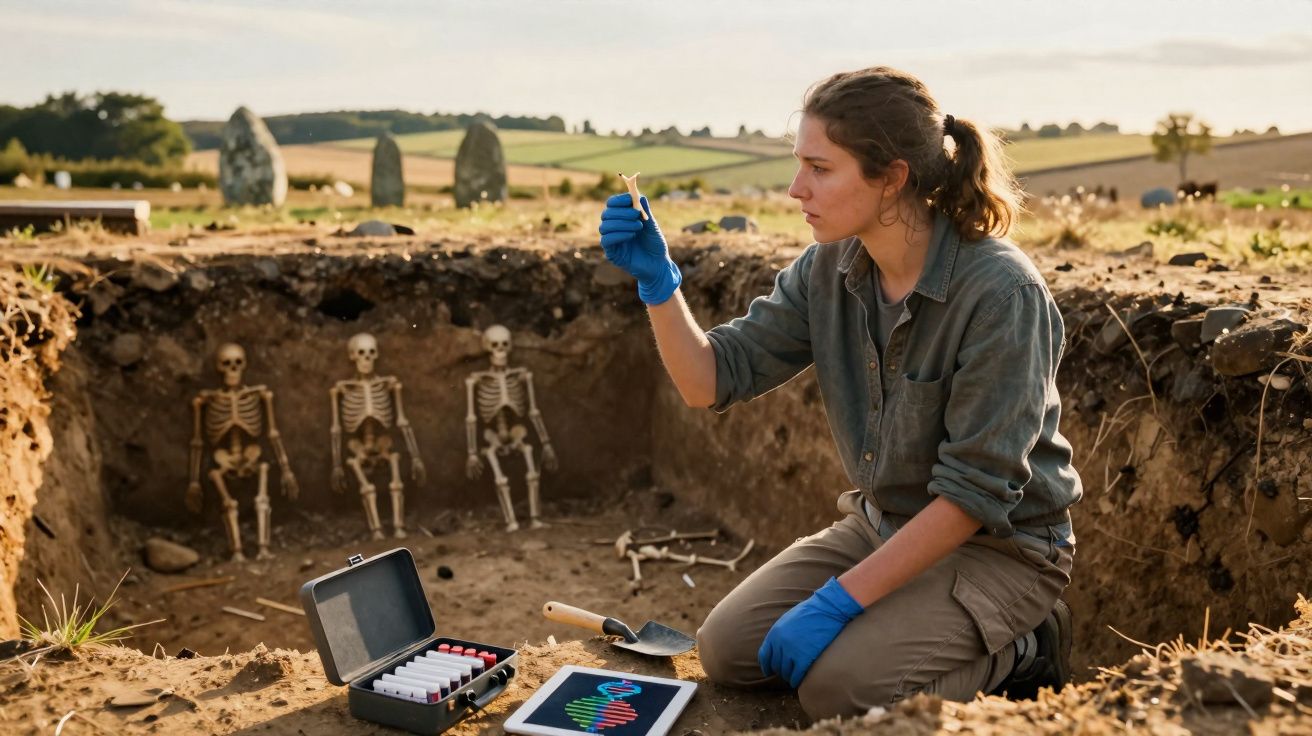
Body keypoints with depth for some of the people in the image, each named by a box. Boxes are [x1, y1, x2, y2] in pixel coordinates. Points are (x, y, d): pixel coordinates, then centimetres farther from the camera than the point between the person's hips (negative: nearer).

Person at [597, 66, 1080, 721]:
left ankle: (1019, 653, 3)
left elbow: (976, 491, -25)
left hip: (1000, 545, -6)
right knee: (727, 649, -4)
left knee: (838, 686, -22)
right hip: (881, 524, 6)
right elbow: (712, 380, -5)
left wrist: (841, 598, -26)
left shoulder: (1000, 292, -26)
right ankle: (897, 628, 16)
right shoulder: (828, 270, -6)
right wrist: (656, 279, -21)